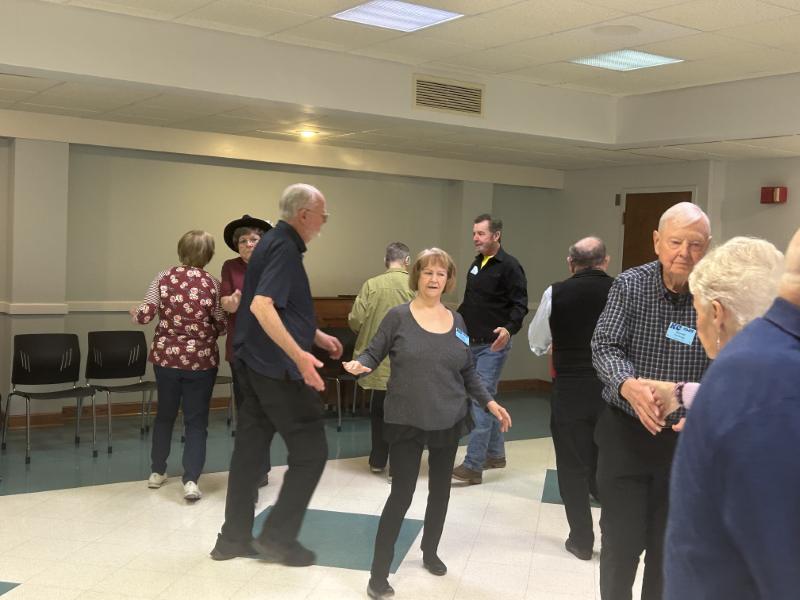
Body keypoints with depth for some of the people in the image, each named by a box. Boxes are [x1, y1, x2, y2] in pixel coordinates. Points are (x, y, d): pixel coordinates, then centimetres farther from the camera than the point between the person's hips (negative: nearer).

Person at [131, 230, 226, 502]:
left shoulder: (163, 278, -3)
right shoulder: (213, 284, -5)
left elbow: (145, 316, -5)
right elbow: (222, 326, 0)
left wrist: (134, 313, 18)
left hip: (166, 357, 2)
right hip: (201, 360, -2)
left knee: (165, 413, 19)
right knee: (196, 420, 4)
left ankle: (157, 472, 29)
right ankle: (191, 481, -5)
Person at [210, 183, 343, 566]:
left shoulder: (274, 243, 15)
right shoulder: (284, 248, -16)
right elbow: (261, 306, -29)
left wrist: (317, 336, 24)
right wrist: (299, 354, -34)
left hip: (256, 364, 10)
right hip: (278, 368, -10)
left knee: (249, 449, 13)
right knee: (310, 452, 0)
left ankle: (234, 538, 20)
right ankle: (278, 537, 6)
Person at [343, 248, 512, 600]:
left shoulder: (456, 321, 5)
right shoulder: (398, 316, -7)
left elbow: (468, 372, 11)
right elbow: (373, 354, -4)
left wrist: (489, 402, 2)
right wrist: (358, 365, -26)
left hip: (449, 420, 5)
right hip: (406, 421, -5)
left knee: (440, 489, 17)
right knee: (401, 494, -6)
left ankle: (430, 552, 39)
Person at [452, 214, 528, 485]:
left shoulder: (509, 266, -12)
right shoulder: (476, 264, 13)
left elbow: (520, 305, -18)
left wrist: (509, 329, -33)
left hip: (493, 345, -8)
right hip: (472, 343, 8)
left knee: (481, 400, -10)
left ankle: (473, 465, -9)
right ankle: (495, 454, 27)